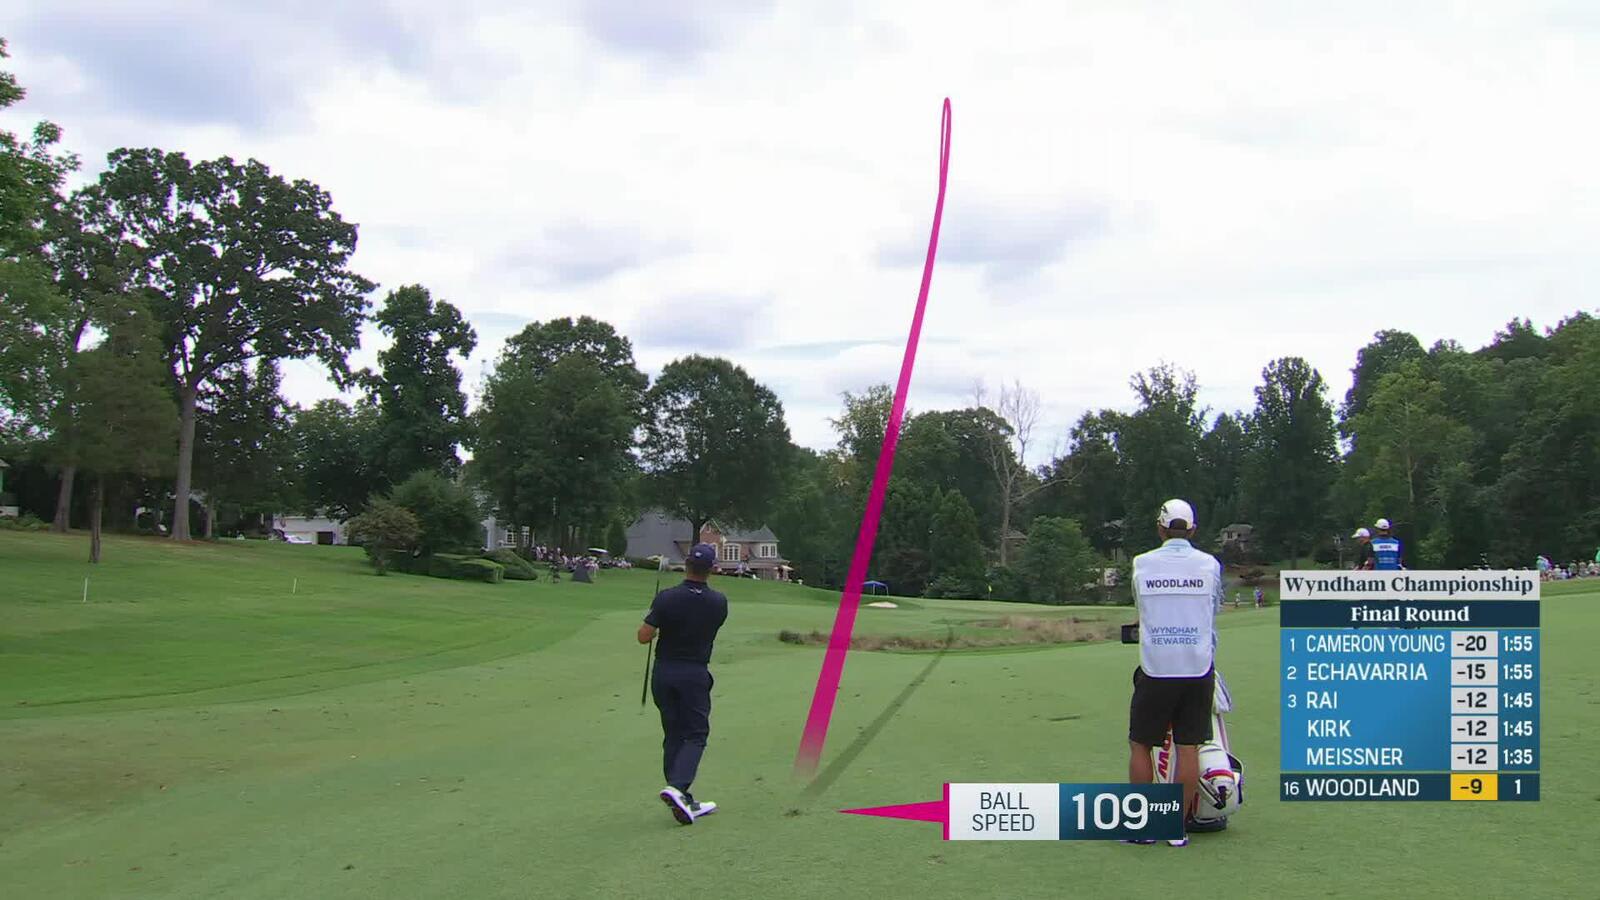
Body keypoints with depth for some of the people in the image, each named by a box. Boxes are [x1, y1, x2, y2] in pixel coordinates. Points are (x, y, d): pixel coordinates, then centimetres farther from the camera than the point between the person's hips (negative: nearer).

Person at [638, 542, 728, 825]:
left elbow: (643, 636, -12)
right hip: (695, 674, -1)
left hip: (664, 673, 1)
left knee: (673, 735, 10)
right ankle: (677, 787, -19)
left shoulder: (666, 599, -11)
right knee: (695, 734, 4)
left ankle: (685, 802, 11)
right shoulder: (718, 602, -6)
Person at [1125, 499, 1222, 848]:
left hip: (1155, 670, -1)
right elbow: (1215, 609, 15)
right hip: (1198, 669, 1)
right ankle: (1179, 827, 12)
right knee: (1188, 748, 6)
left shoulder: (1141, 564, -1)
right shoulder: (1209, 564, 1)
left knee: (1139, 744, 10)